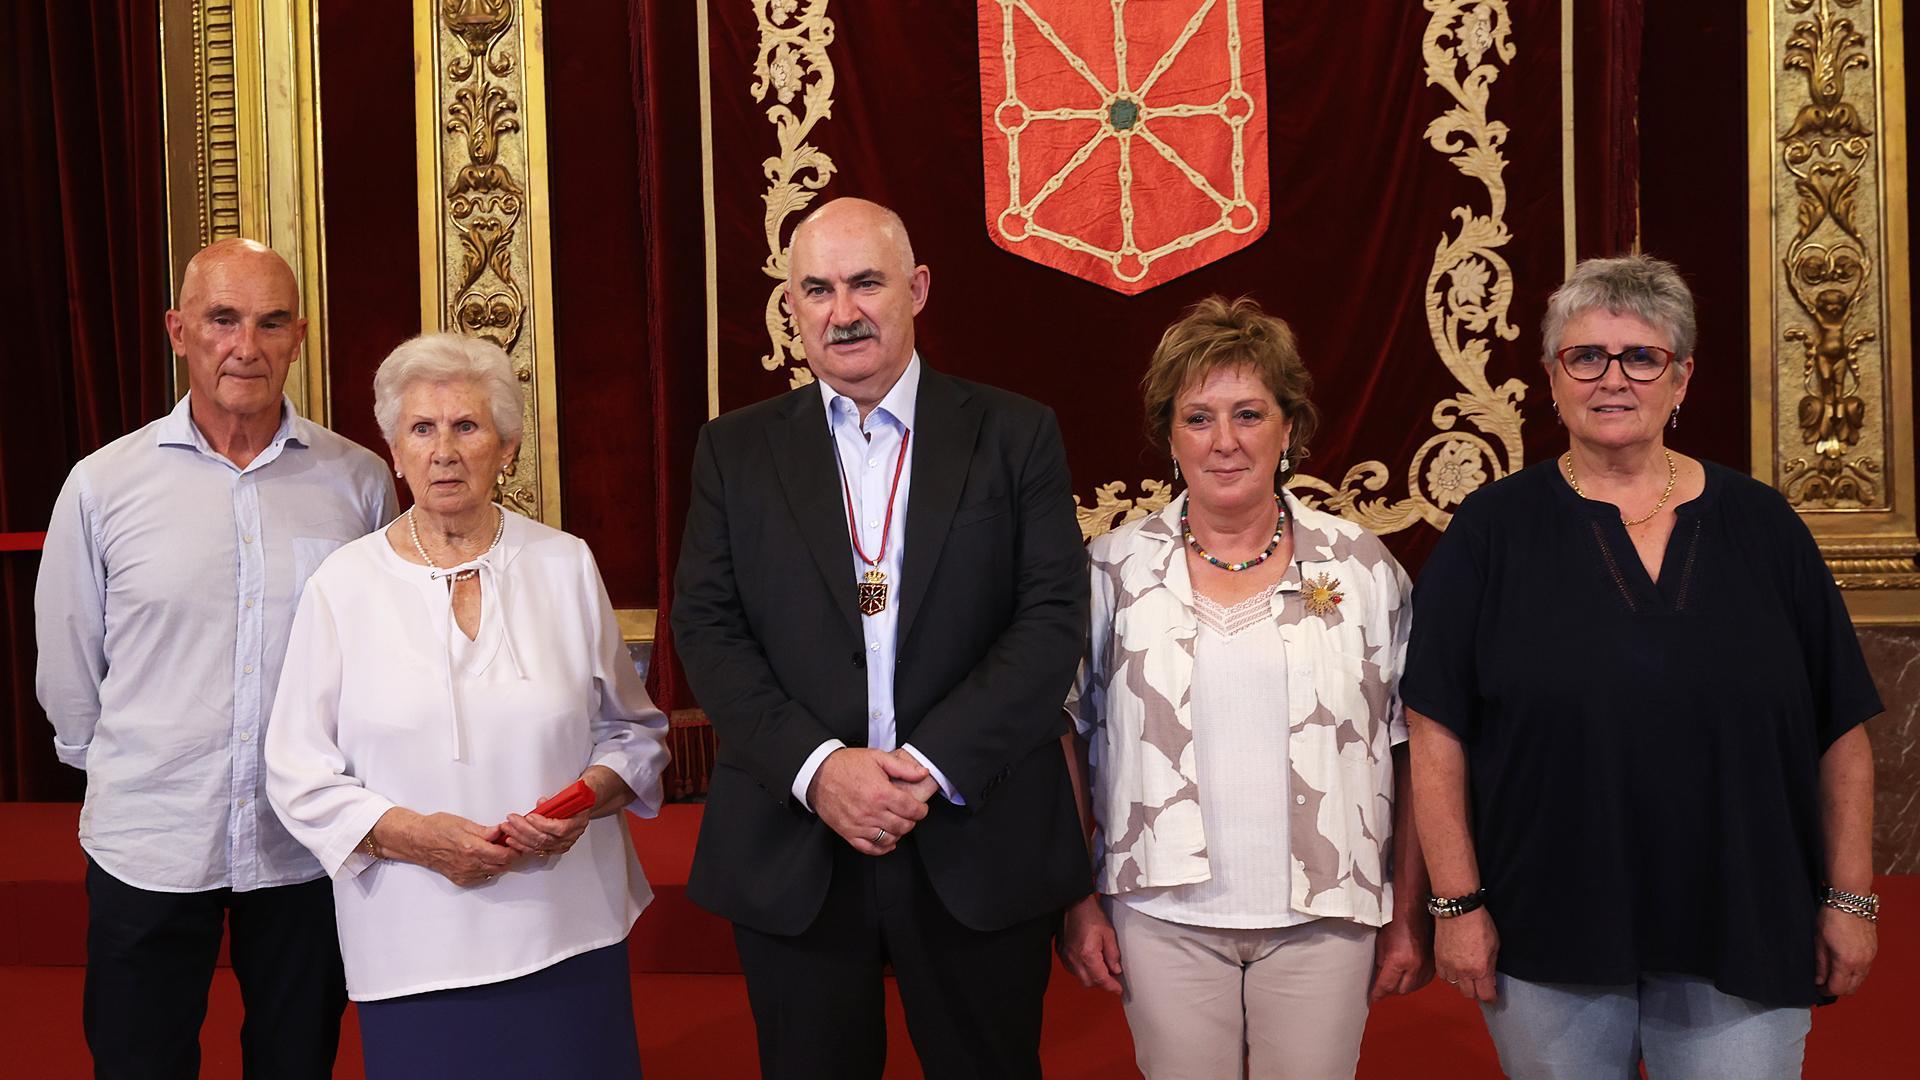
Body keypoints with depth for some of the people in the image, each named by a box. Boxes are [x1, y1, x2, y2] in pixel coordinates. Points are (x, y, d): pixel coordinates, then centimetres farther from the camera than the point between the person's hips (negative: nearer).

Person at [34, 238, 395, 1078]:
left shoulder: (358, 481, -4)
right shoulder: (102, 484, -5)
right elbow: (67, 666, 5)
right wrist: (118, 771, 10)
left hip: (308, 847, 1)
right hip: (148, 846, 0)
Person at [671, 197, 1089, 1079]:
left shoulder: (1015, 434, 2)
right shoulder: (736, 450, 7)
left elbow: (1053, 616, -5)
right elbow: (706, 629, 0)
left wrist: (935, 762, -15)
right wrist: (816, 768, -14)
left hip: (978, 842, -1)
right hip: (792, 853, 1)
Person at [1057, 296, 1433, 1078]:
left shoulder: (1362, 566, 1)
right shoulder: (1115, 568, 1)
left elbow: (1410, 750, 4)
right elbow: (1066, 741, 4)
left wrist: (1409, 917, 3)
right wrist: (1079, 904, 1)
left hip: (1322, 918, 0)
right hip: (1163, 916, 0)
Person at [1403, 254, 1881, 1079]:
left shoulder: (1761, 525, 4)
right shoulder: (1493, 531, -2)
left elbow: (1840, 731, 6)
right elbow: (1438, 732, -5)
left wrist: (1850, 898, 3)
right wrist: (1457, 903, -8)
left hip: (1743, 943, 1)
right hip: (1546, 943, -1)